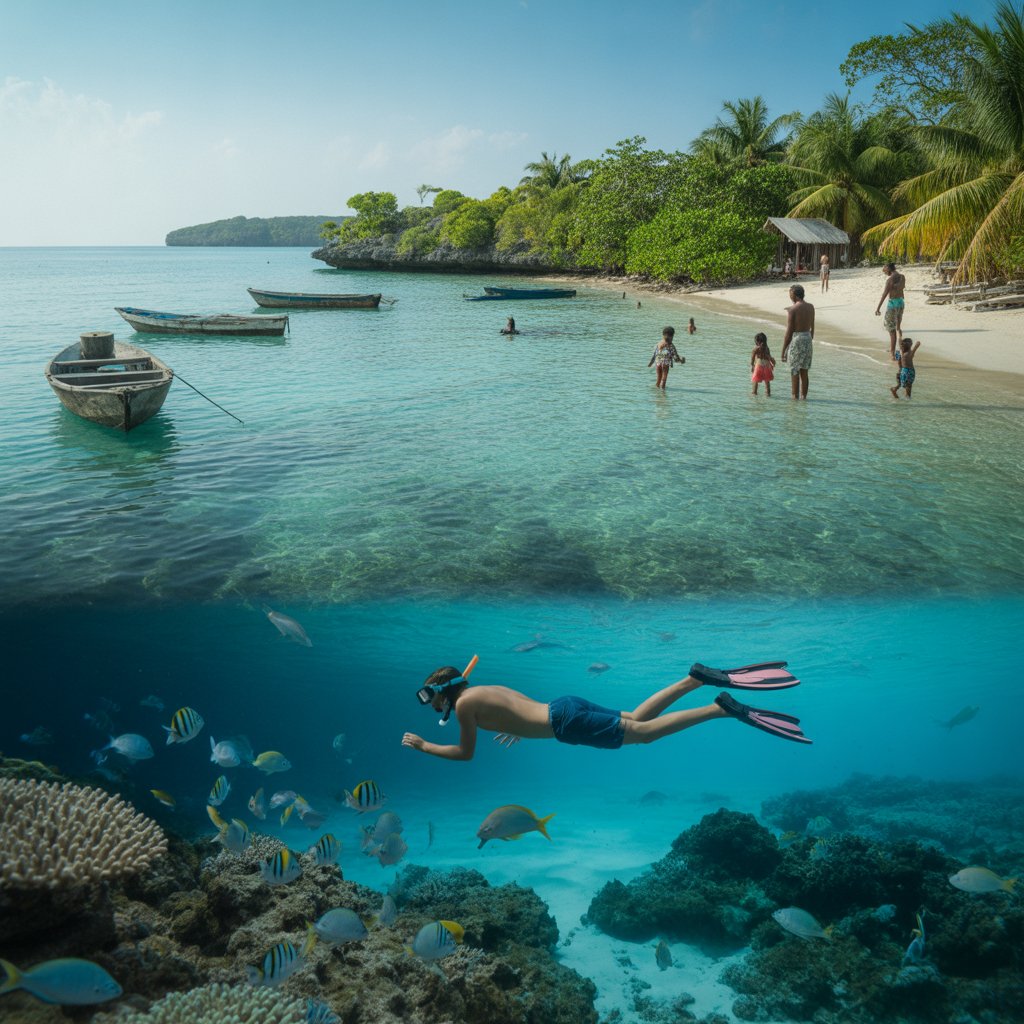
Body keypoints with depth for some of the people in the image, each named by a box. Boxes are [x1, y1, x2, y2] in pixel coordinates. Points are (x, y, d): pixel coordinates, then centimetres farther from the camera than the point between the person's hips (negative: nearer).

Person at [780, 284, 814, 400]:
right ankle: (804, 396, 20)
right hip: (808, 339, 6)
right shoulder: (811, 307, 5)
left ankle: (795, 397, 7)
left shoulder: (792, 310, -14)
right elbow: (812, 327, 13)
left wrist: (783, 351, -9)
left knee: (795, 372, 3)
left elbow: (789, 332, -14)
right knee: (804, 372, 15)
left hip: (796, 339, -6)